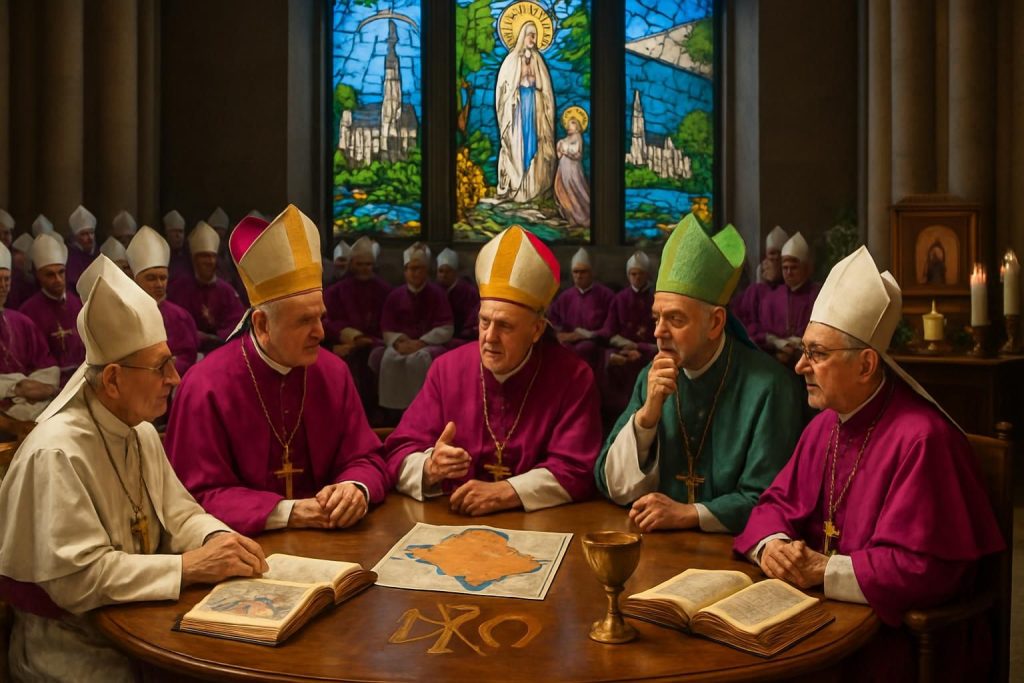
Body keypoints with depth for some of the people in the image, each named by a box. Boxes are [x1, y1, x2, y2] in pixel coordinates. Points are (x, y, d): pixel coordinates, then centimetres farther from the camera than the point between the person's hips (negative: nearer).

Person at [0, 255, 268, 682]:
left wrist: (217, 539, -13)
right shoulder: (58, 453, -22)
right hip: (71, 646, -7)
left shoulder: (142, 432, 4)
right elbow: (77, 577, -26)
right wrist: (188, 566, -25)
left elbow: (179, 515, 9)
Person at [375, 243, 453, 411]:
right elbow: (387, 330, 6)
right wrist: (399, 342, -16)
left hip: (430, 344, -2)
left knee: (419, 359, -37)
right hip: (402, 343, 3)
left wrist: (420, 342, -17)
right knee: (389, 358, -32)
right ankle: (393, 410, -26)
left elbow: (446, 329, -7)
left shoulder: (437, 293, 0)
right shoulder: (395, 295, 8)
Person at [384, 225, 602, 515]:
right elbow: (400, 453, 1)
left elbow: (576, 470, -10)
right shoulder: (447, 369, 1)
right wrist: (429, 469, -20)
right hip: (453, 521, 2)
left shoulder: (572, 376, -6)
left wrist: (505, 493, -21)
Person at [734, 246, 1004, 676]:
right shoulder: (824, 425, 6)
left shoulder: (920, 438, -20)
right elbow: (778, 503, 13)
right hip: (818, 608, 7)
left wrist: (823, 571, -20)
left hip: (892, 629, -7)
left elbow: (923, 568, -21)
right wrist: (772, 544, -9)